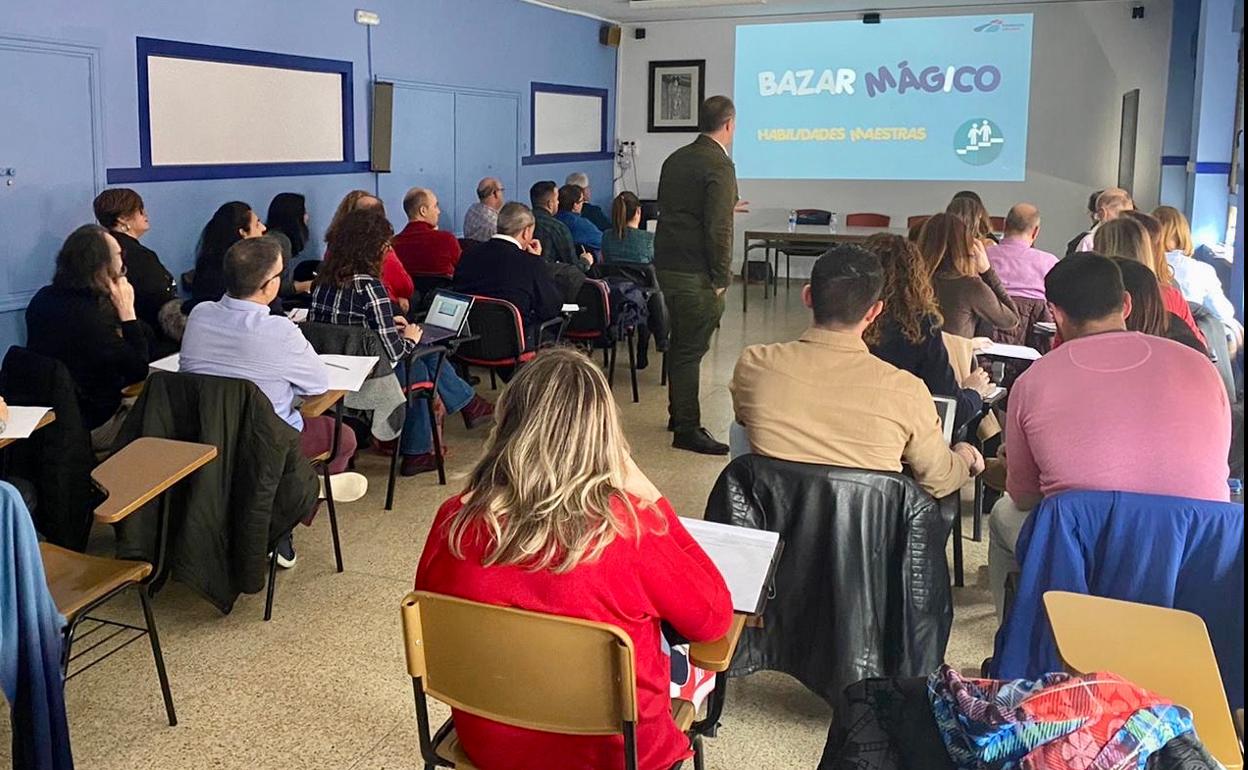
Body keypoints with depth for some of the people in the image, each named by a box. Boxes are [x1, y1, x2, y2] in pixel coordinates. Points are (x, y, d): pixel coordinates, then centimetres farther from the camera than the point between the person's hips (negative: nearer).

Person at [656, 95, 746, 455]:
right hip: (696, 273, -9)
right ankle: (687, 430, 5)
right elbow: (718, 230, -21)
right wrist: (721, 279, -13)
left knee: (680, 342, 20)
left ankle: (678, 415, 33)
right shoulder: (719, 165, -15)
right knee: (691, 349, -2)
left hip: (667, 264, 9)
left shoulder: (675, 159, 10)